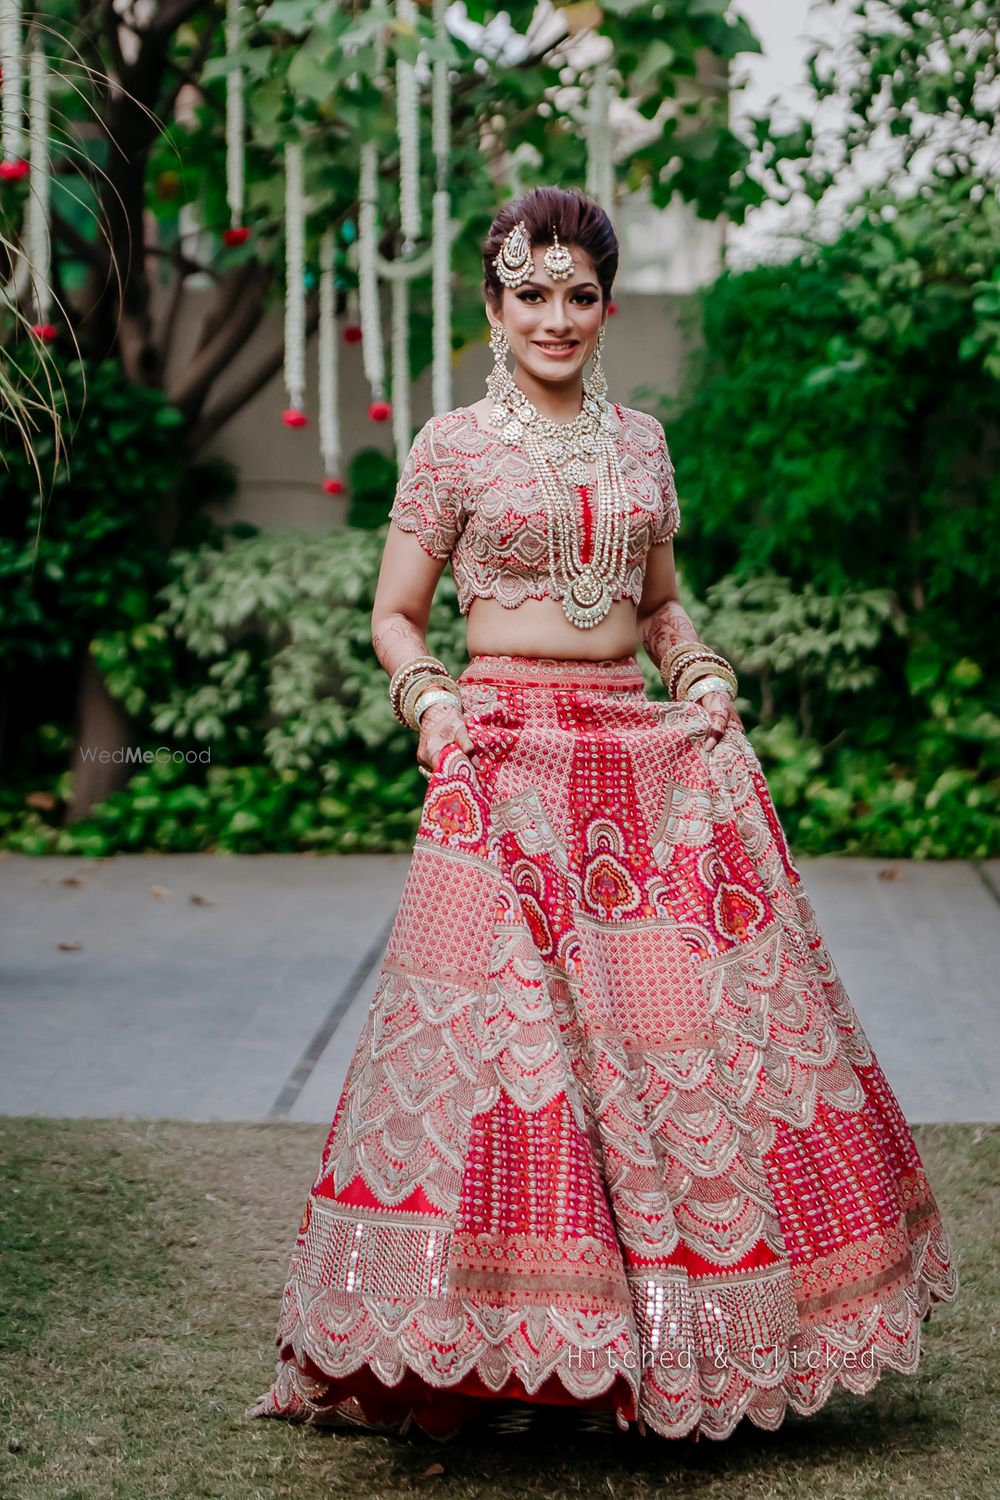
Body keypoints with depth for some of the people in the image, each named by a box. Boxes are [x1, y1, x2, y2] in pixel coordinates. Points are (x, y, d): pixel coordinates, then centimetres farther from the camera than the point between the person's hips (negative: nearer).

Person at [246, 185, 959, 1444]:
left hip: (649, 754, 4)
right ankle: (505, 1330, -2)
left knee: (687, 1024, 0)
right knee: (505, 1022, -11)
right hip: (506, 757, -4)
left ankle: (683, 1339, 11)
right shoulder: (453, 445, 3)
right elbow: (393, 617, 6)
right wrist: (431, 701, -12)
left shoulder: (640, 441, 14)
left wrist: (703, 675, 6)